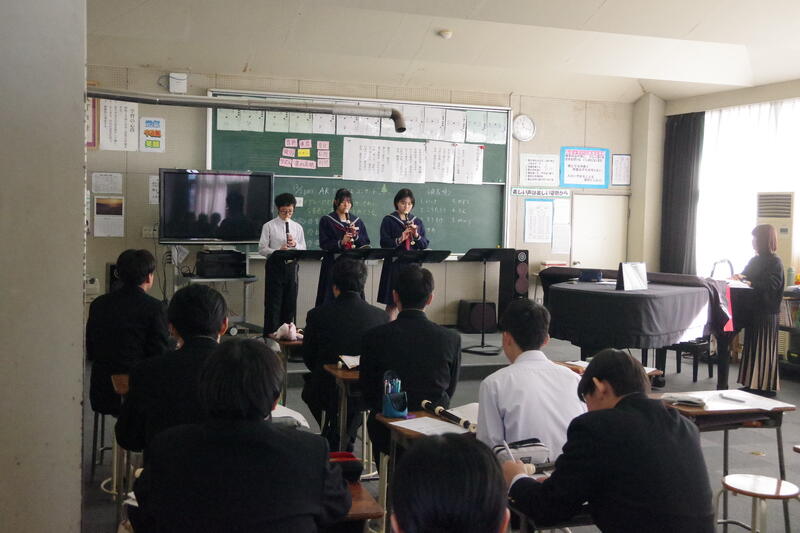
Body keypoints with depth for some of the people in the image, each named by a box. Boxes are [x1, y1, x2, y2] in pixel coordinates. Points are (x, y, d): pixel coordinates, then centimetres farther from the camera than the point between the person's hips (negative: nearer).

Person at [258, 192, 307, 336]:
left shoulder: (297, 227, 12)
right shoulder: (269, 226, 0)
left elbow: (303, 249, 12)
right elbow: (262, 249, -4)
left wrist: (295, 244, -10)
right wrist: (278, 251, -21)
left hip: (291, 266, 4)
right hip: (275, 266, -4)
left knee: (290, 303, 8)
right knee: (273, 303, -3)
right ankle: (271, 334, 3)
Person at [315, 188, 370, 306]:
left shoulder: (357, 221, 12)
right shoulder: (326, 220, 3)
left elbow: (366, 243, 8)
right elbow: (324, 244, -5)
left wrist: (356, 235, -11)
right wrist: (340, 242, -21)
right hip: (333, 264, -2)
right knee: (332, 299, -6)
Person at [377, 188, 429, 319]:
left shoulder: (417, 222, 12)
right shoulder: (388, 220, 1)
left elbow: (425, 245, 7)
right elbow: (384, 243, -7)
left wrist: (416, 235, -11)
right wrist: (399, 239, -23)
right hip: (394, 265, -3)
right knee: (392, 304, -3)